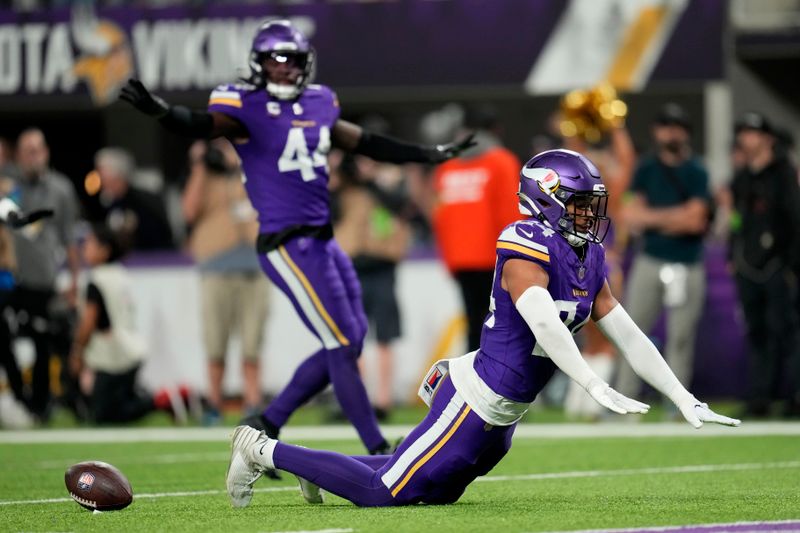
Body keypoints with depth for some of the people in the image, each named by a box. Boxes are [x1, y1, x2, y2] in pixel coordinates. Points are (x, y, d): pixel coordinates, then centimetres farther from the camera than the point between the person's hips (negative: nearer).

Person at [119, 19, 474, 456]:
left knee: (348, 344, 8)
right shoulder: (246, 107, -8)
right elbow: (203, 125, -26)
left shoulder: (318, 104, 13)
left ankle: (266, 426, 17)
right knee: (343, 346, -7)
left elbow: (363, 143, 26)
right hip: (287, 245, -8)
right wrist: (159, 111, -47)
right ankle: (378, 451, 0)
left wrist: (429, 155, 34)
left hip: (322, 240, 8)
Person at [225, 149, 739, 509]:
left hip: (502, 416, 9)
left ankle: (329, 469, 35)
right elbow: (546, 327, -31)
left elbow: (630, 338, 11)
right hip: (475, 402, -9)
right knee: (384, 493, -7)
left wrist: (686, 400, 7)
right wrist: (599, 389, -38)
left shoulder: (589, 262, 9)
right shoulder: (527, 249, -18)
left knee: (436, 493, 20)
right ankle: (263, 451, 5)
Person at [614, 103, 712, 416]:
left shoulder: (696, 173, 2)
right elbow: (630, 217, 5)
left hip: (687, 266, -2)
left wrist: (652, 217, -4)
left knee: (681, 336, -3)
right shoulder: (646, 170, 10)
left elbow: (695, 220, -8)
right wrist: (673, 217, -7)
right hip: (650, 261, 2)